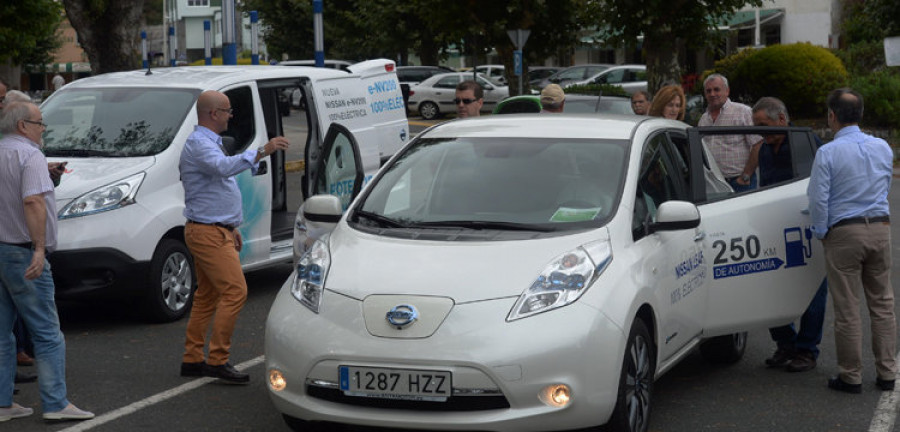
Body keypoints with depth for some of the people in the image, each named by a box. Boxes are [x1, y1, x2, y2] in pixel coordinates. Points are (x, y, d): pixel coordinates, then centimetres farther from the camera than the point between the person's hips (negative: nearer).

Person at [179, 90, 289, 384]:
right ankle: (218, 361, -12)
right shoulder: (199, 144, -15)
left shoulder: (208, 142, 20)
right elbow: (224, 167, -36)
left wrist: (231, 227, 26)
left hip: (215, 231, 11)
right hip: (208, 232, -11)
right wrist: (261, 152, -43)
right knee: (235, 291, -14)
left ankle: (192, 360, 16)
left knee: (207, 296, 12)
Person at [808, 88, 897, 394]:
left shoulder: (828, 153, -12)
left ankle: (850, 376, 9)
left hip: (844, 232, -5)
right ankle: (886, 372, 15)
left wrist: (821, 233, 1)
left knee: (847, 308, 3)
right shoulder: (883, 148, 5)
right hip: (880, 228, 5)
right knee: (882, 303, 12)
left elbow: (818, 199, -12)